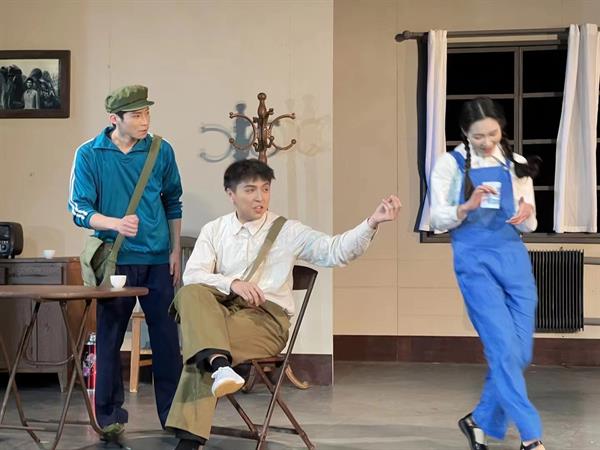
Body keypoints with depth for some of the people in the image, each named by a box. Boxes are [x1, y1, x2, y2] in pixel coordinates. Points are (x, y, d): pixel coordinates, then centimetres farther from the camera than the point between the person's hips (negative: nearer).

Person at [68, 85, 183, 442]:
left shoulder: (161, 151, 3)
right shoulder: (89, 155, -4)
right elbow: (80, 209, -9)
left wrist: (175, 251, 9)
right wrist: (116, 224, -27)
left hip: (158, 260, 2)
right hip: (114, 261, -2)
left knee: (167, 338, 3)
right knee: (109, 338, 4)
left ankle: (173, 415, 15)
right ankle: (110, 418, 15)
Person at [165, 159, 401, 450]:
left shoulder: (287, 231, 7)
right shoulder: (214, 230, 13)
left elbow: (335, 251, -5)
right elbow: (192, 275, -1)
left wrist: (372, 223, -23)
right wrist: (231, 284, -21)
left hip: (267, 318, -2)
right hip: (222, 310, 2)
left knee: (198, 351, -30)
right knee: (191, 295, -33)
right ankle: (218, 363, -52)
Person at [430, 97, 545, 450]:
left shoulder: (516, 164, 9)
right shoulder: (452, 164, 0)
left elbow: (529, 226, 9)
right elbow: (439, 220, -3)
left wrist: (526, 216, -15)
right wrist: (469, 206, -22)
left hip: (514, 258, 4)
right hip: (475, 261, -4)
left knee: (520, 352, 3)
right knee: (504, 348, -11)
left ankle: (481, 421, 20)